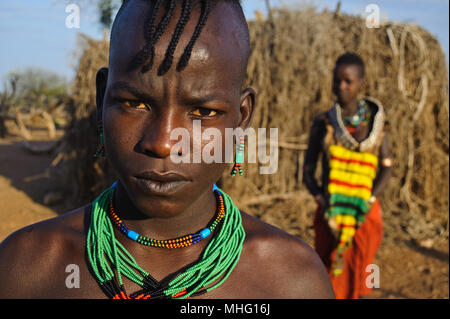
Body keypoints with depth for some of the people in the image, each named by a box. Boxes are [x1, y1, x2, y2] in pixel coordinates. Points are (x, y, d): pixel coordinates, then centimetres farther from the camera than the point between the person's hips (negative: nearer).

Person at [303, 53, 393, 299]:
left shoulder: (374, 121, 3)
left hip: (366, 212, 1)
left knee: (357, 276, 5)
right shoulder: (322, 123, 2)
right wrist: (324, 203, -14)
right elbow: (307, 171, 1)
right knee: (329, 279, -2)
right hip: (329, 214, 0)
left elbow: (386, 168, 3)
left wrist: (367, 203, -10)